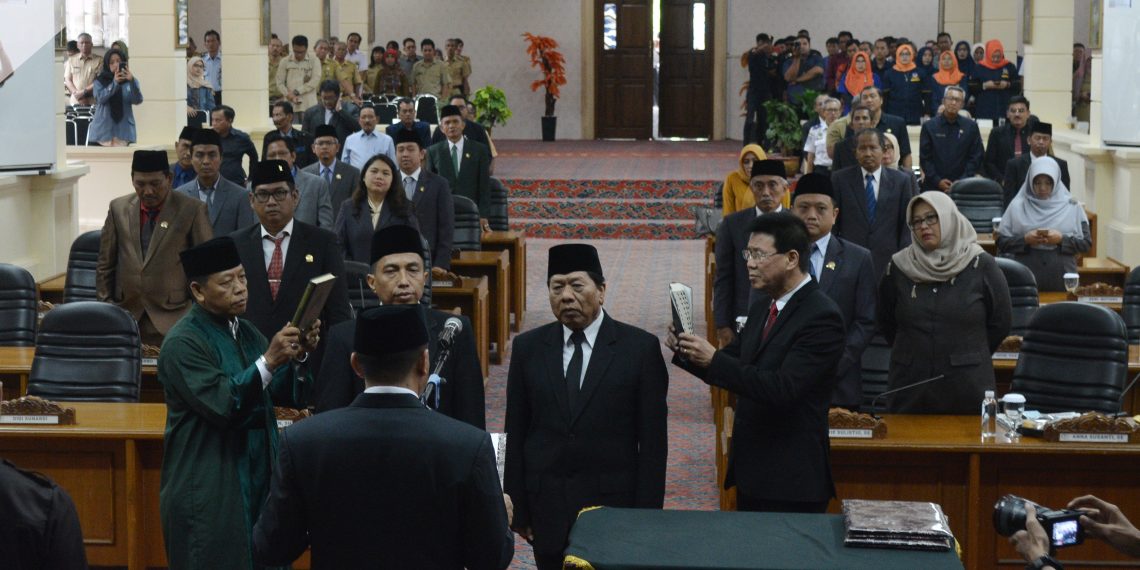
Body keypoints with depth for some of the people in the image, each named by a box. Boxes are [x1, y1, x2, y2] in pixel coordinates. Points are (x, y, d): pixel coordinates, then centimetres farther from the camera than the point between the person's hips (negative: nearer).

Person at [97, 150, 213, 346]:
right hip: (126, 314, 3)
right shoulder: (118, 208, 9)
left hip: (172, 319, -3)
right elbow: (105, 265, 14)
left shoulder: (192, 210, -2)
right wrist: (105, 306, 8)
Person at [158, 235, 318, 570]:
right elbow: (222, 405, -23)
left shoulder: (246, 333, 11)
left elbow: (293, 396, 5)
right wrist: (268, 361, -29)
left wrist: (300, 356, -13)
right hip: (208, 495, -7)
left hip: (257, 487, 7)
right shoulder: (183, 343, -11)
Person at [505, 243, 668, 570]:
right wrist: (517, 508, 3)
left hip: (614, 505, -2)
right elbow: (515, 434, 6)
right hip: (547, 506, 2)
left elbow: (653, 442, -3)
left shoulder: (641, 348, -3)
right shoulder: (528, 348, 4)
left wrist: (647, 515, -6)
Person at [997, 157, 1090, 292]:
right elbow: (1001, 242, 2)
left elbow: (1086, 243, 3)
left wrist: (1062, 239, -13)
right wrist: (1025, 240, -14)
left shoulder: (1072, 207, 5)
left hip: (1062, 279, 1)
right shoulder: (1017, 206, 4)